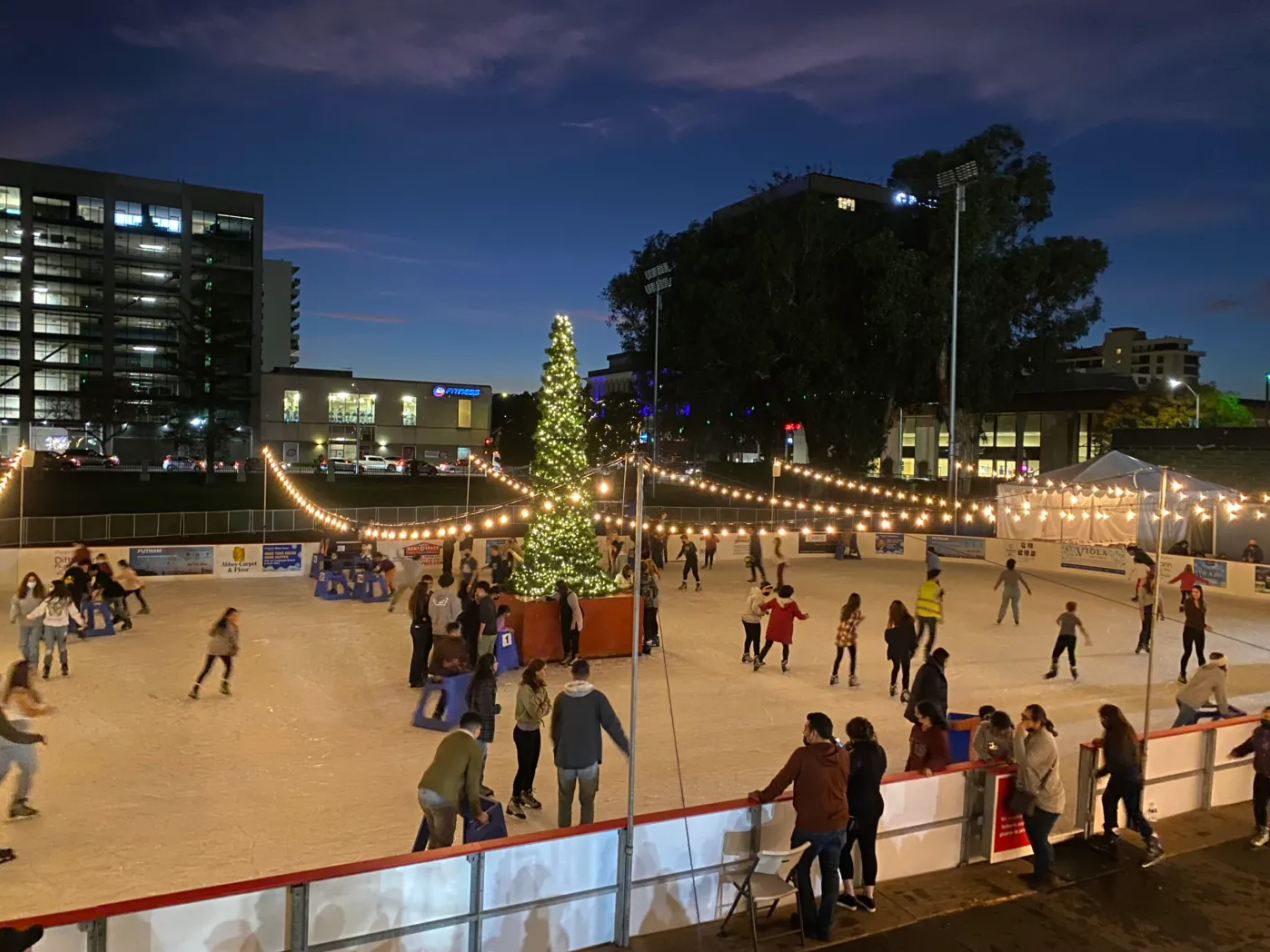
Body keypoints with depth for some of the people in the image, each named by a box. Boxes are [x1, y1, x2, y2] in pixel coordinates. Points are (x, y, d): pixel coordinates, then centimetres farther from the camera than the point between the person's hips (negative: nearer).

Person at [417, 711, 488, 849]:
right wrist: (477, 812, 13)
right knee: (444, 843, 11)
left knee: (434, 837, 25)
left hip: (424, 791, 7)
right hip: (443, 797, -7)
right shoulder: (474, 747, 0)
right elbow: (472, 782, 1)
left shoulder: (448, 738, 21)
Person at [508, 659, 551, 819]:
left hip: (535, 730, 8)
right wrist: (546, 704, -11)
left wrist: (544, 706, -20)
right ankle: (514, 801, 10)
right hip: (524, 732, -8)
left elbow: (546, 709, 1)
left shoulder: (540, 687, 1)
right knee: (524, 767, -1)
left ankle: (527, 794, 37)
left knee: (533, 765, 19)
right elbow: (536, 713, -27)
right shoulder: (525, 690, -26)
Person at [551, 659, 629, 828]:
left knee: (565, 801, 19)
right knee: (587, 801, 14)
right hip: (588, 759, -2)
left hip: (565, 758, 2)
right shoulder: (597, 697, -10)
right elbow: (612, 725, -9)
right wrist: (628, 749, 2)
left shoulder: (561, 698, -4)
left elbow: (555, 729, 6)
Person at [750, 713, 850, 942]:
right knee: (830, 874, 19)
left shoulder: (802, 755, -19)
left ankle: (809, 924, 25)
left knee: (801, 872, 17)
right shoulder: (844, 756, -4)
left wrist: (761, 796, 5)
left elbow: (781, 782, -11)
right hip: (838, 826, 5)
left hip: (809, 828, -4)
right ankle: (824, 925, 28)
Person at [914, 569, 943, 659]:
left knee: (919, 633, 20)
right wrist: (941, 616, -4)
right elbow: (940, 603, -12)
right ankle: (927, 653, 9)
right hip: (932, 615, -4)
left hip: (921, 613, 4)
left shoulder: (922, 586, 0)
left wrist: (916, 613, 16)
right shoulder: (938, 588, -13)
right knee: (932, 635, 12)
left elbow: (918, 599, 6)